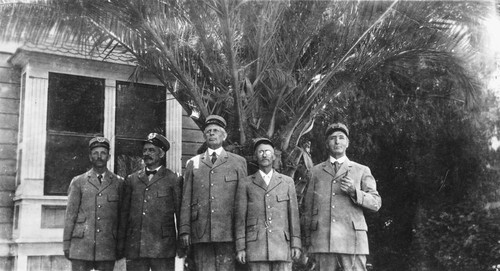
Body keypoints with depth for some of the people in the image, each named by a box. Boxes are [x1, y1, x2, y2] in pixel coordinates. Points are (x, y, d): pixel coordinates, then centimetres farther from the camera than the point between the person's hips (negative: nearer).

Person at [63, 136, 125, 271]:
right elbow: (70, 214, 6)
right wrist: (66, 244, 2)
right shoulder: (78, 182, 9)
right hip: (81, 245, 0)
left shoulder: (118, 183, 9)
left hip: (108, 248, 0)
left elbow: (122, 215, 7)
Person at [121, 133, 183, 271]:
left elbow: (181, 213, 3)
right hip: (134, 248, 3)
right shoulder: (131, 179, 15)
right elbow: (125, 212, 14)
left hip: (163, 248, -3)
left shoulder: (174, 179, 5)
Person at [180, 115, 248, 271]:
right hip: (200, 233, 1)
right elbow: (186, 199, 11)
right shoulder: (193, 163, 16)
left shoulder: (238, 162, 12)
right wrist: (184, 230, 2)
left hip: (229, 233, -1)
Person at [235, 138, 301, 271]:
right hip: (256, 247, -1)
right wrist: (240, 248, -1)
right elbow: (240, 217, 6)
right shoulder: (245, 184, 9)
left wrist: (296, 245, 0)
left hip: (282, 245, 1)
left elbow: (293, 215, 9)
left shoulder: (287, 182, 12)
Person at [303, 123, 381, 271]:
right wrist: (308, 239, 9)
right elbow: (309, 206, 15)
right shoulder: (317, 171, 17)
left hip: (352, 239, -1)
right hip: (322, 240, 1)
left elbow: (376, 203, 7)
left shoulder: (362, 170, 13)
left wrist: (354, 192, -11)